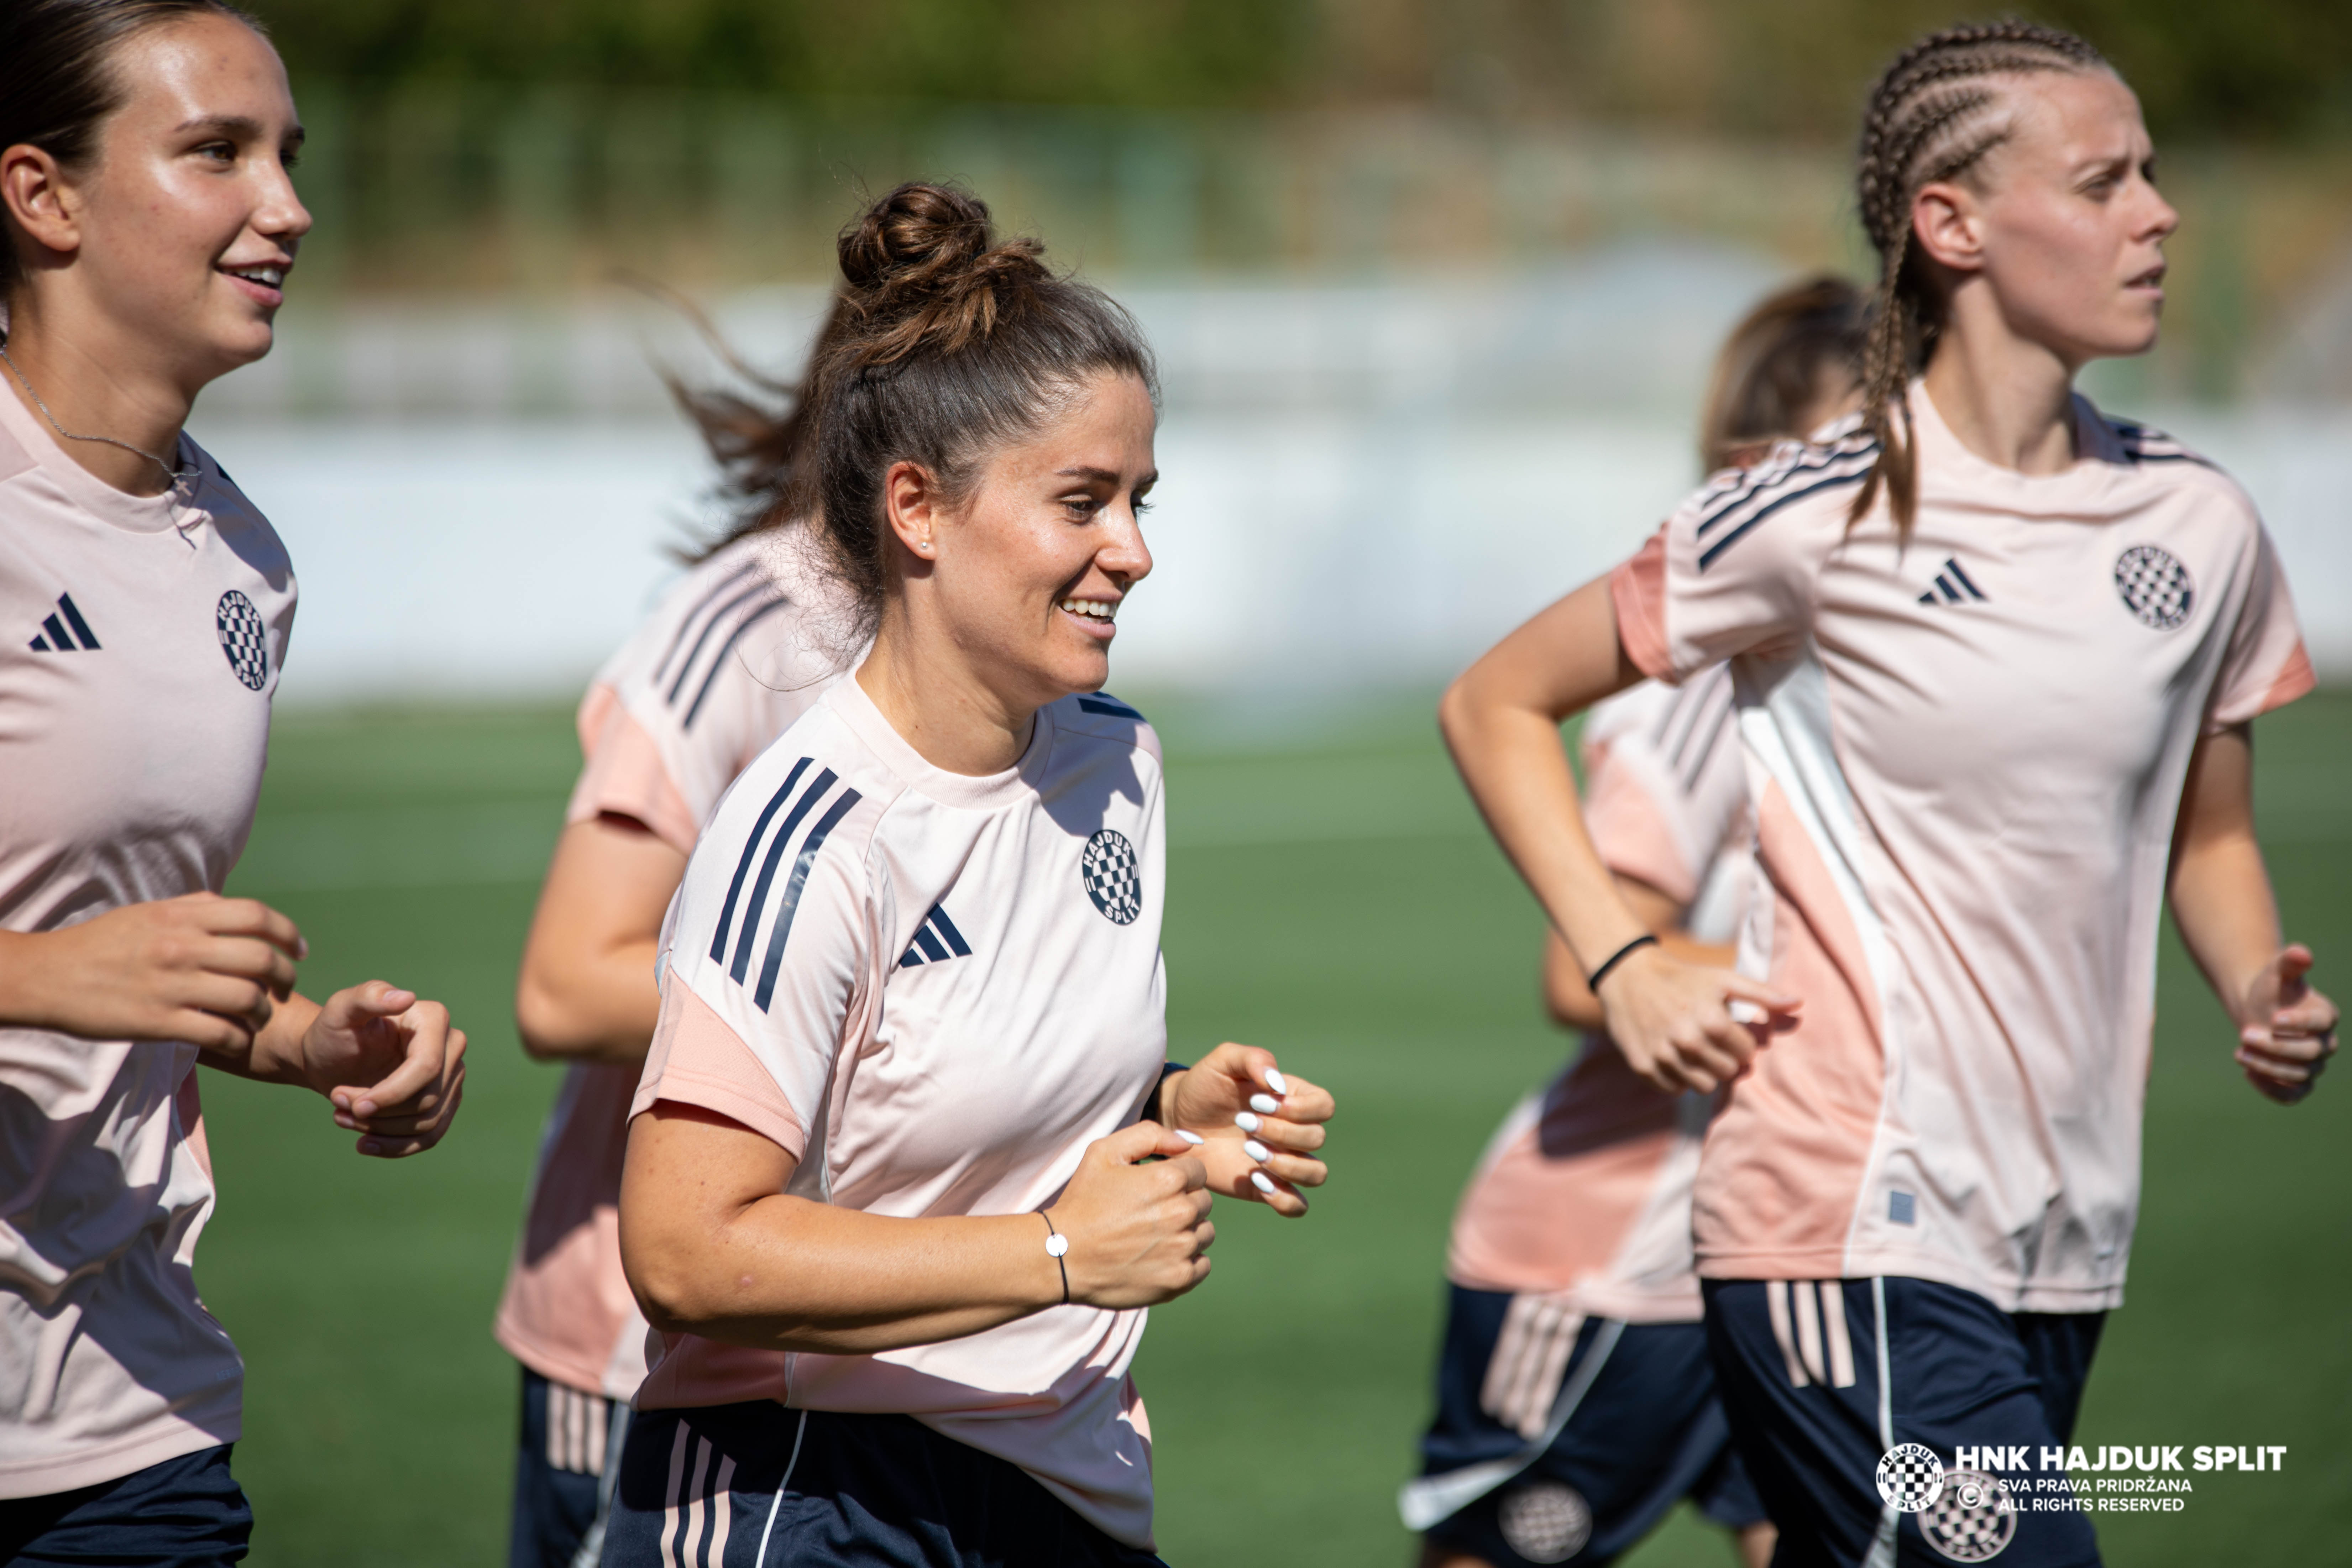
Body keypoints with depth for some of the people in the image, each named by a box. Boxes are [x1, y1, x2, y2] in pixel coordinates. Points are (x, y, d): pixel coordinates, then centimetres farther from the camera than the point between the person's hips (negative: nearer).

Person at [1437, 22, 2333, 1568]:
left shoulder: (2199, 525, 7)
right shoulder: (1817, 525, -8)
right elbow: (1498, 706, 3)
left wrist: (2265, 994, -1)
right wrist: (1627, 965, -7)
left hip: (2065, 1248, 6)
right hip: (1854, 1233, -6)